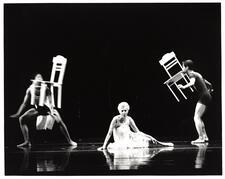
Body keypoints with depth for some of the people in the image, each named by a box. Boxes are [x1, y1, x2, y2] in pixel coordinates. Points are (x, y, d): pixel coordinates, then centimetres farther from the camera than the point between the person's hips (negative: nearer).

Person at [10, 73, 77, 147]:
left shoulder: (46, 89, -22)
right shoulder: (31, 89, -12)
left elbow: (50, 102, -27)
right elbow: (25, 103, -4)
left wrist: (52, 112, -42)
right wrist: (18, 114, -8)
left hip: (47, 108, -4)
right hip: (37, 109, 4)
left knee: (59, 121, -23)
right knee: (22, 119, -11)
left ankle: (69, 141, -9)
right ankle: (27, 141, -7)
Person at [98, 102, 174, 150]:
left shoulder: (129, 119, -3)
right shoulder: (116, 119, -18)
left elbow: (137, 132, 4)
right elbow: (109, 133, -17)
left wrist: (150, 138, -2)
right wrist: (104, 146, -21)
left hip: (128, 139, 4)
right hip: (120, 143, -4)